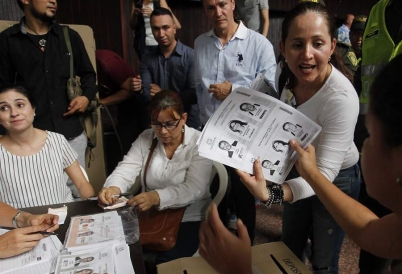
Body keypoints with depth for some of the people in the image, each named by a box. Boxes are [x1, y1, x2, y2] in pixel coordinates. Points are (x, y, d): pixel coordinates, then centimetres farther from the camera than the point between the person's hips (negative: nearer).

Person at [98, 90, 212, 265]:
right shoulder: (145, 139, 2)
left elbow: (194, 189, -21)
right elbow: (126, 170, -5)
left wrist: (157, 197, -38)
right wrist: (113, 187, -29)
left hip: (188, 219, -3)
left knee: (166, 261, -26)